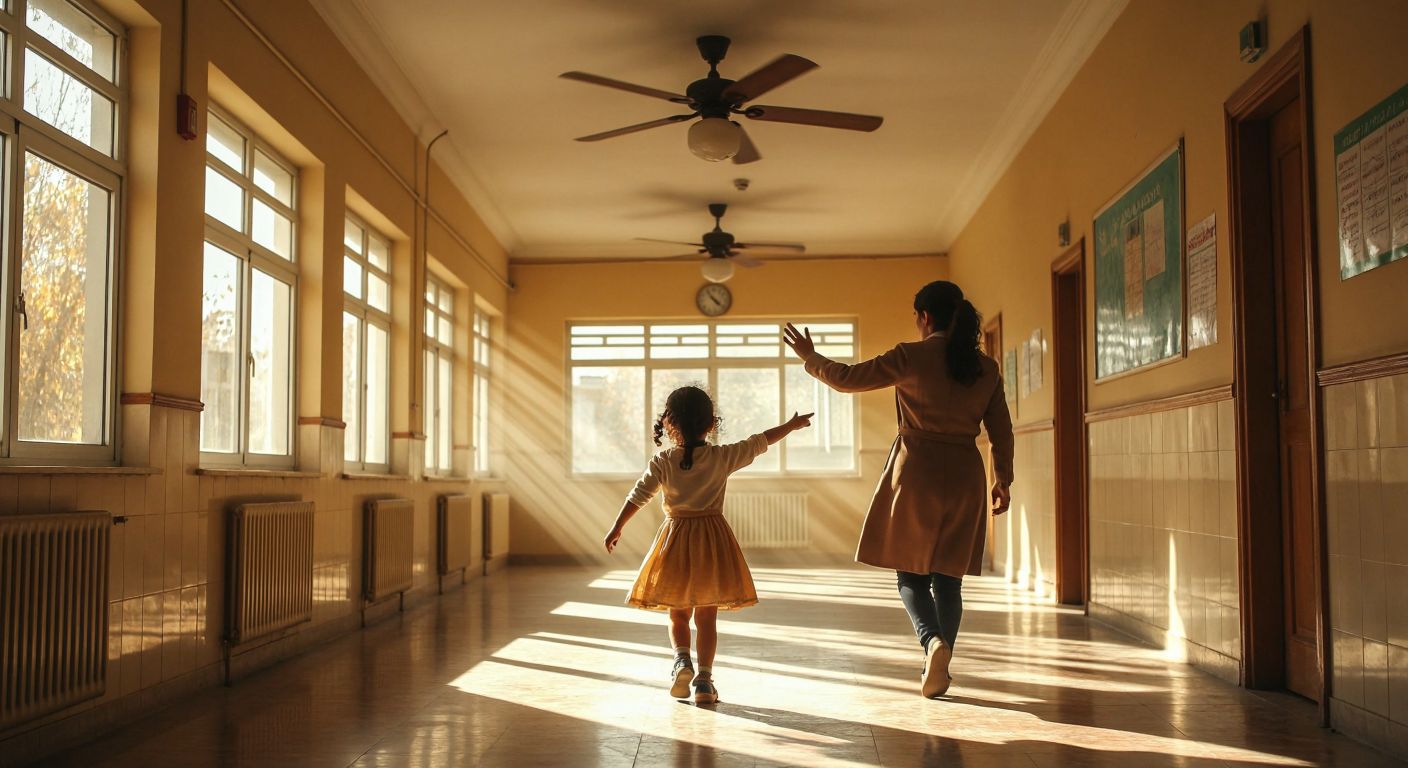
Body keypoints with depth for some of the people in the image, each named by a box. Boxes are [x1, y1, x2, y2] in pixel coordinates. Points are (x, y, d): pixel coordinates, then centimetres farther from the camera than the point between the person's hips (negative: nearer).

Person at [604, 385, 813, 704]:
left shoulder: (662, 462, -6)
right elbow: (761, 442, 4)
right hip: (713, 540, 0)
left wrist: (617, 528, 7)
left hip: (676, 540, 0)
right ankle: (704, 680, 4)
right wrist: (791, 425, 19)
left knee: (678, 616, 15)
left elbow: (638, 496, -4)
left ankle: (682, 659, -8)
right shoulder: (723, 457, -5)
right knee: (707, 617, 8)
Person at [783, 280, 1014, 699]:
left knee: (911, 571, 8)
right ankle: (938, 669, 11)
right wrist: (1003, 480, 20)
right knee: (948, 576, 10)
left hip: (916, 473, -4)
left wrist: (811, 357, 11)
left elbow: (848, 378, -5)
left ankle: (932, 640, -17)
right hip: (964, 476, 4)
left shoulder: (912, 357, -8)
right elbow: (1001, 431, 9)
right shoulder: (986, 367, 6)